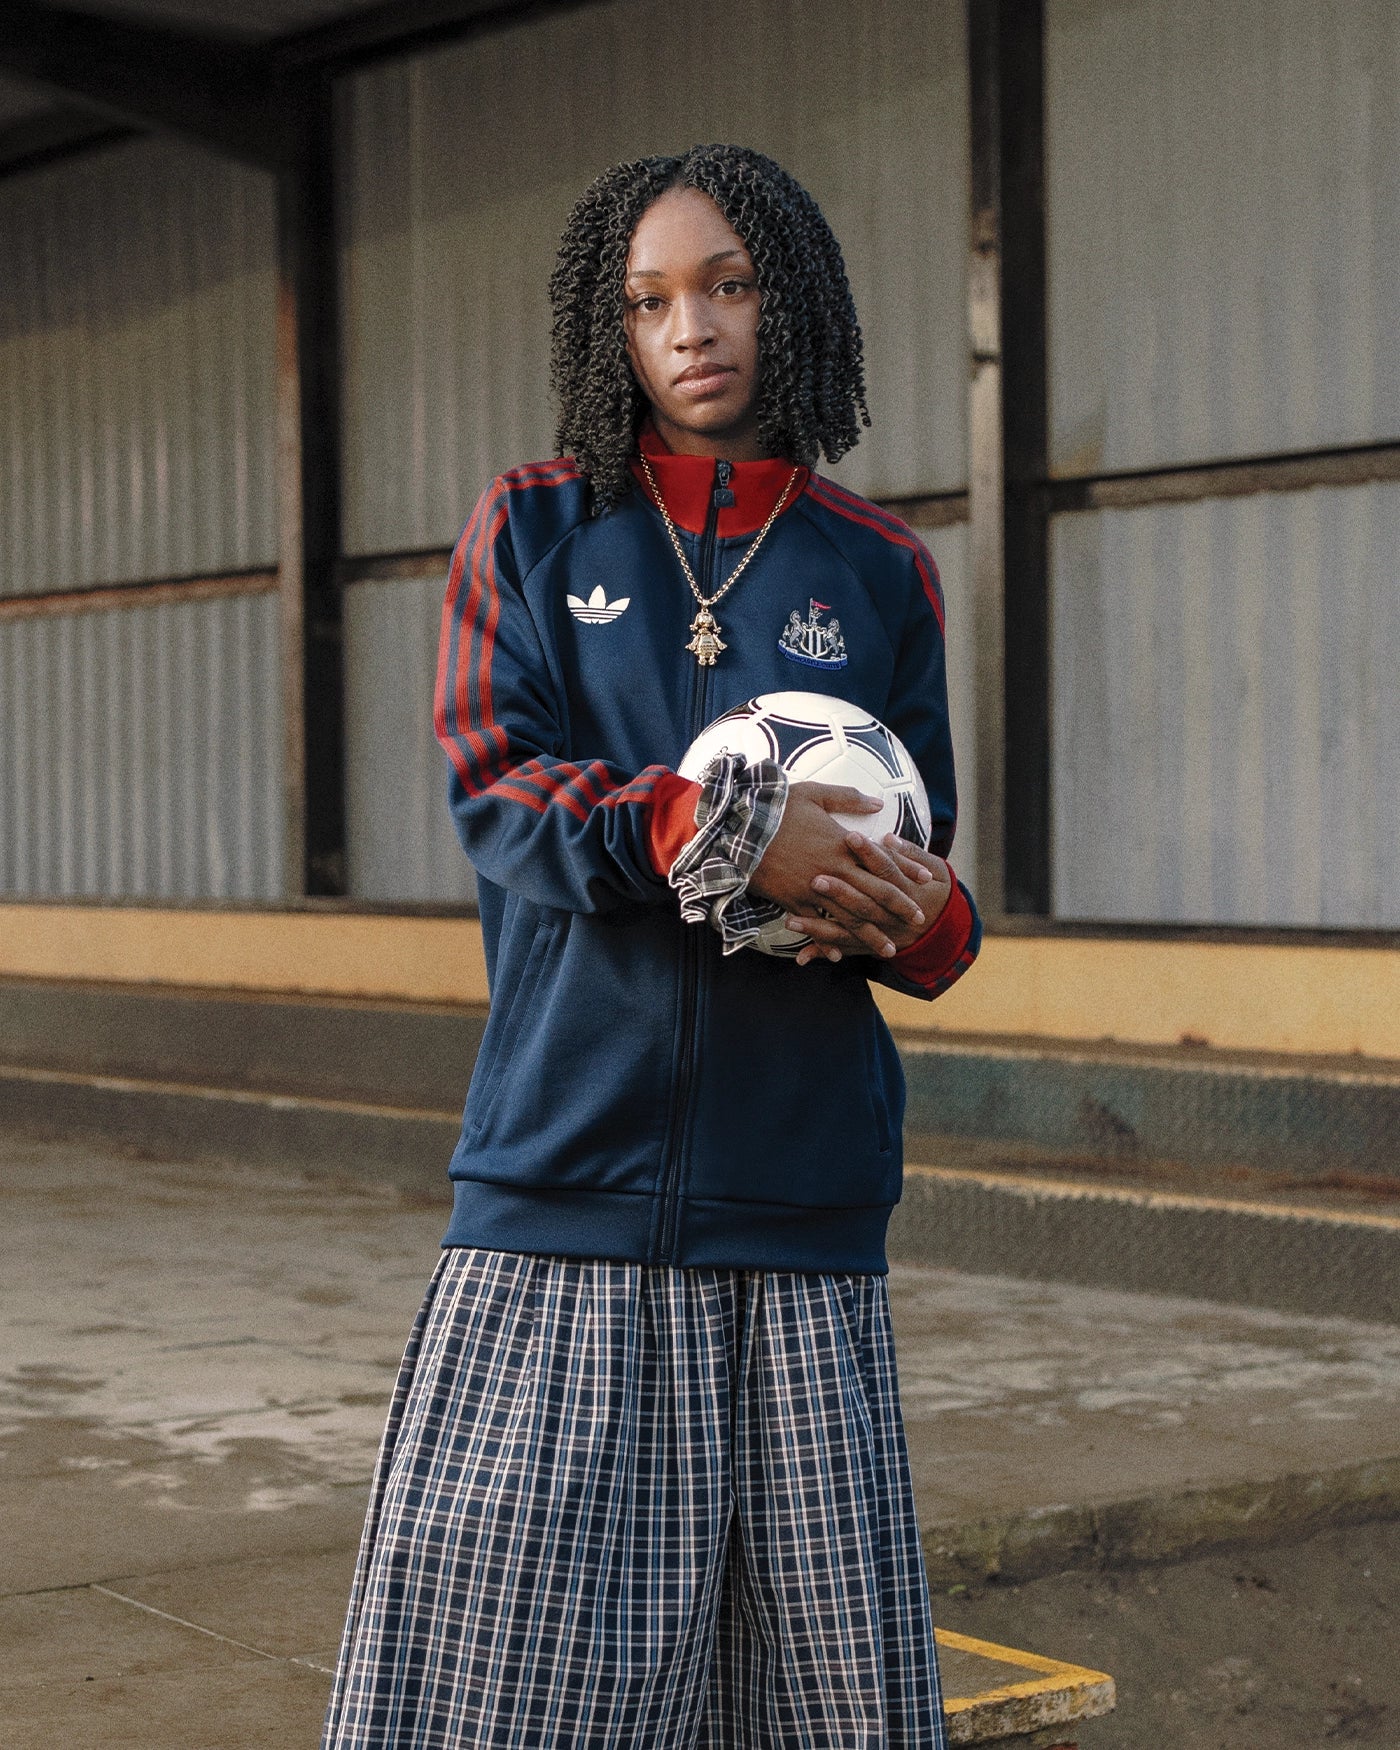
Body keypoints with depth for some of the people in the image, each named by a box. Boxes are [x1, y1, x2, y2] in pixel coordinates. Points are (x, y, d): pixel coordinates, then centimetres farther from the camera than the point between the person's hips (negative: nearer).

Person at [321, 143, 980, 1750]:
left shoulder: (879, 574, 12)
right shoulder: (533, 530, 10)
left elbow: (926, 858, 14)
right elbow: (491, 788, -3)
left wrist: (916, 918, -11)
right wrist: (721, 834, -19)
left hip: (798, 1193, 1)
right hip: (565, 1171, -1)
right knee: (492, 1618, -6)